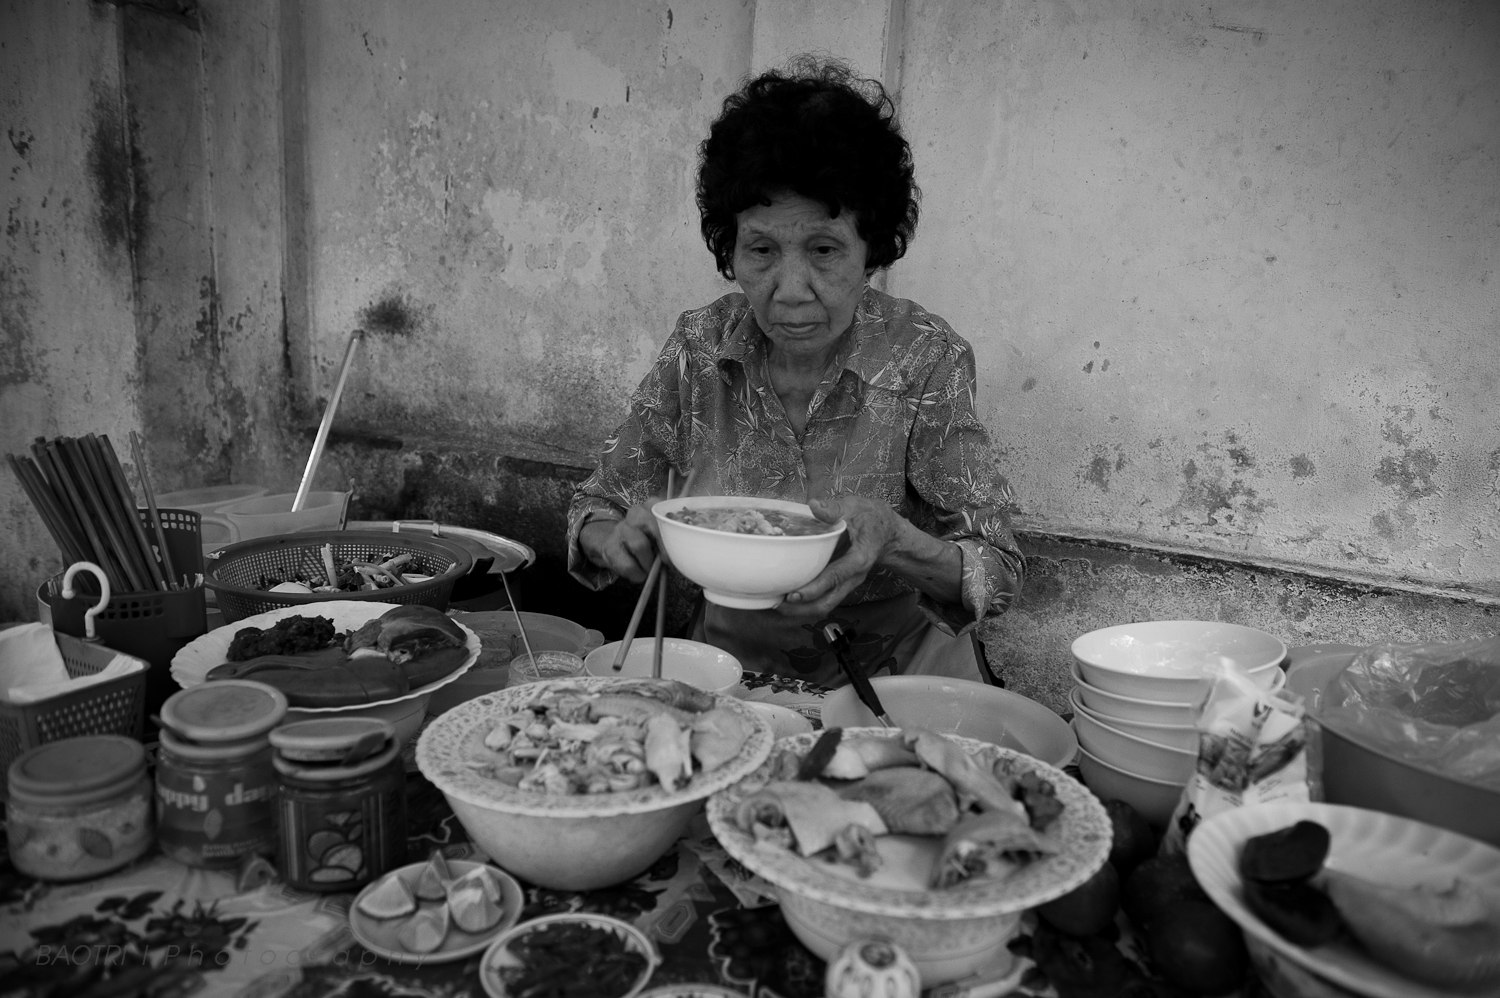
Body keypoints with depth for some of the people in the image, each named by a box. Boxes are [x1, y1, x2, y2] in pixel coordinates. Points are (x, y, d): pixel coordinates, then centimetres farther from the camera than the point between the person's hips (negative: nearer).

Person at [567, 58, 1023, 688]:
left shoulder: (925, 359, -14)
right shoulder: (699, 348, -8)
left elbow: (997, 576, -13)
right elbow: (592, 514, 0)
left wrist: (896, 541, -33)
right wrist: (620, 537, -23)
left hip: (893, 671, 0)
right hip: (734, 666, 1)